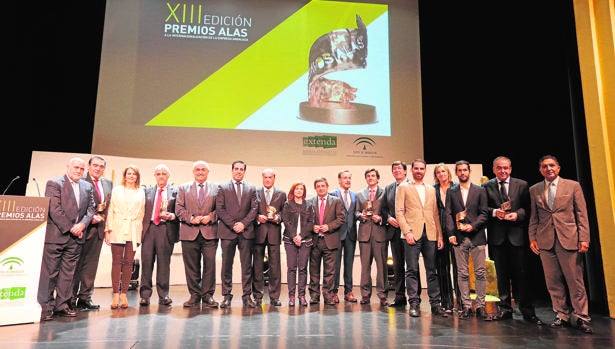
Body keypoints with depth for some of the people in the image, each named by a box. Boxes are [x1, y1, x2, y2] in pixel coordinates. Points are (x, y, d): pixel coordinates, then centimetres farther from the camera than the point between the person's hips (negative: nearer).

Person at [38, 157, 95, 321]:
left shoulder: (88, 187, 14)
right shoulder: (54, 183, -2)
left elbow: (90, 209, 10)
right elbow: (54, 209, -10)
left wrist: (82, 225, -7)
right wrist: (70, 228, -12)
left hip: (76, 237, 5)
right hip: (55, 235, -5)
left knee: (68, 273, 8)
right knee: (49, 272, 1)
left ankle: (62, 305, 15)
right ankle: (46, 306, 10)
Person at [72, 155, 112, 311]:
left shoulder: (108, 183, 14)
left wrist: (101, 217, 2)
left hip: (98, 228, 6)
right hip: (82, 227, -5)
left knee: (91, 264, 9)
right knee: (76, 263, 3)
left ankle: (85, 297, 17)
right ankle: (71, 298, 13)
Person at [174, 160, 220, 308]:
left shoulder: (216, 188, 10)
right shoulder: (183, 188, 13)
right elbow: (179, 208, 5)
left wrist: (210, 217, -12)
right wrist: (191, 218, -10)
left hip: (210, 232, -1)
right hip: (189, 232, 1)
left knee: (210, 264, -1)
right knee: (191, 266, 6)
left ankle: (208, 295, 10)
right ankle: (195, 295, 17)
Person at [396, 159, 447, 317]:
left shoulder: (431, 190, 19)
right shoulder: (403, 188, 7)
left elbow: (435, 214, 16)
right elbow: (399, 212, -1)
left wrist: (440, 235, 7)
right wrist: (407, 231, -12)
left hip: (430, 234, 4)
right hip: (412, 233, -3)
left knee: (432, 270, 6)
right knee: (412, 270, -2)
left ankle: (435, 304, 14)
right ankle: (414, 304, 6)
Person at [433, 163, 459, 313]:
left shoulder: (457, 187, 6)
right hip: (440, 232, 1)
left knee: (457, 266, -2)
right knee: (442, 267, 5)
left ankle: (460, 300, 8)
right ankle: (447, 303, 12)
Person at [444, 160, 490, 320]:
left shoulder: (480, 190, 8)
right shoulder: (451, 191, 11)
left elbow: (484, 213, 3)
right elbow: (448, 214, 4)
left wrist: (473, 226, -11)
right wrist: (451, 233, -6)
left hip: (477, 236, 0)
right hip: (459, 238, 1)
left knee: (480, 272, 1)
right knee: (462, 273, 4)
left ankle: (480, 306, 10)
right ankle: (466, 306, 11)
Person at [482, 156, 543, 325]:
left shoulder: (522, 185, 6)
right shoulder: (486, 186, 6)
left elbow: (528, 208, 5)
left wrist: (517, 214, -14)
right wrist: (494, 212, -13)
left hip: (517, 234, -1)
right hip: (497, 236, 1)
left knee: (521, 273, 1)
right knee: (502, 274, 8)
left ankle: (527, 311, 12)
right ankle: (505, 308, 19)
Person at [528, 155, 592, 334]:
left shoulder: (573, 185, 5)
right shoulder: (534, 190, 10)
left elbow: (582, 214, 2)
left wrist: (584, 238, -5)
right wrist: (532, 238, 3)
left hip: (569, 239, -2)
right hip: (545, 240, 2)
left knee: (575, 280, 1)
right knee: (553, 281, 6)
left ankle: (582, 317, 14)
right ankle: (562, 315, 18)